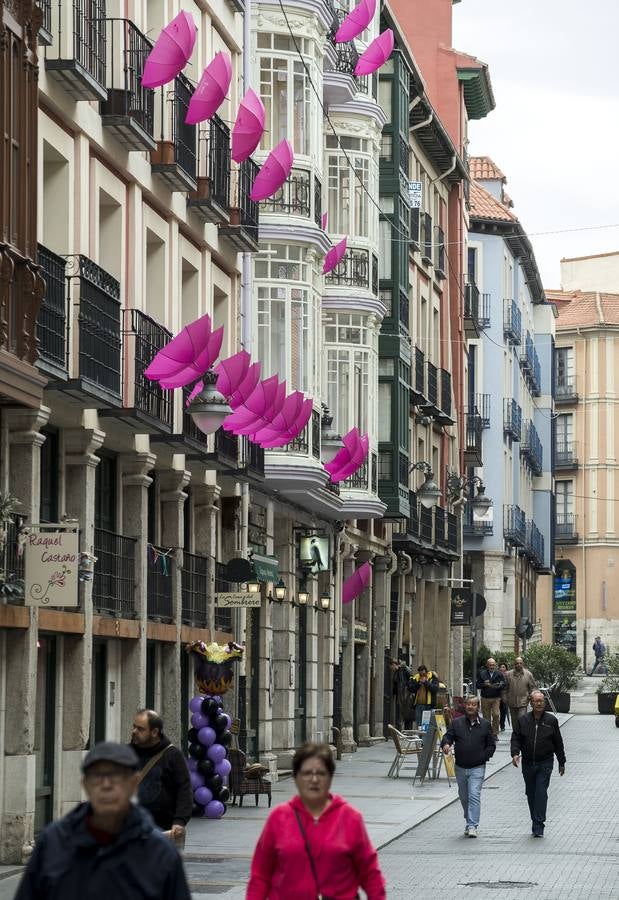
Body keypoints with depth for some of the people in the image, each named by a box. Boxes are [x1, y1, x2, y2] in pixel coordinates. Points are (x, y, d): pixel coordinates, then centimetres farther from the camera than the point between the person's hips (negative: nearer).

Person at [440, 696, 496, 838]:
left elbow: (491, 745, 9)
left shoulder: (485, 725, 3)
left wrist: (483, 757, -6)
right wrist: (446, 744, -27)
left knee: (474, 796, -14)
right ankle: (469, 822, 30)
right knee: (464, 797, 13)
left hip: (477, 768, -3)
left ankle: (472, 826, -17)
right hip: (460, 767, 3)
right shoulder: (456, 723, 4)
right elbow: (448, 737, -4)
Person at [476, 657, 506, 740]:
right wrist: (484, 684, -12)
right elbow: (478, 685, 6)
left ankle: (495, 733, -3)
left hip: (496, 698, -1)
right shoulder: (482, 674, 7)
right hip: (485, 698, 1)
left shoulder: (499, 674, 6)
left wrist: (499, 686, -18)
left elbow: (504, 685, 3)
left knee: (496, 714, -13)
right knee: (486, 716, 3)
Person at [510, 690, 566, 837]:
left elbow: (558, 743, 8)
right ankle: (536, 822, 24)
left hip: (545, 764, -2)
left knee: (541, 793, -11)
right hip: (527, 763, 2)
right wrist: (515, 753, -18)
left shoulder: (551, 720, 2)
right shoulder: (522, 721, 4)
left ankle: (538, 826, -13)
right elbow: (516, 739, 1)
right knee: (531, 794, 10)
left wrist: (561, 762, 11)